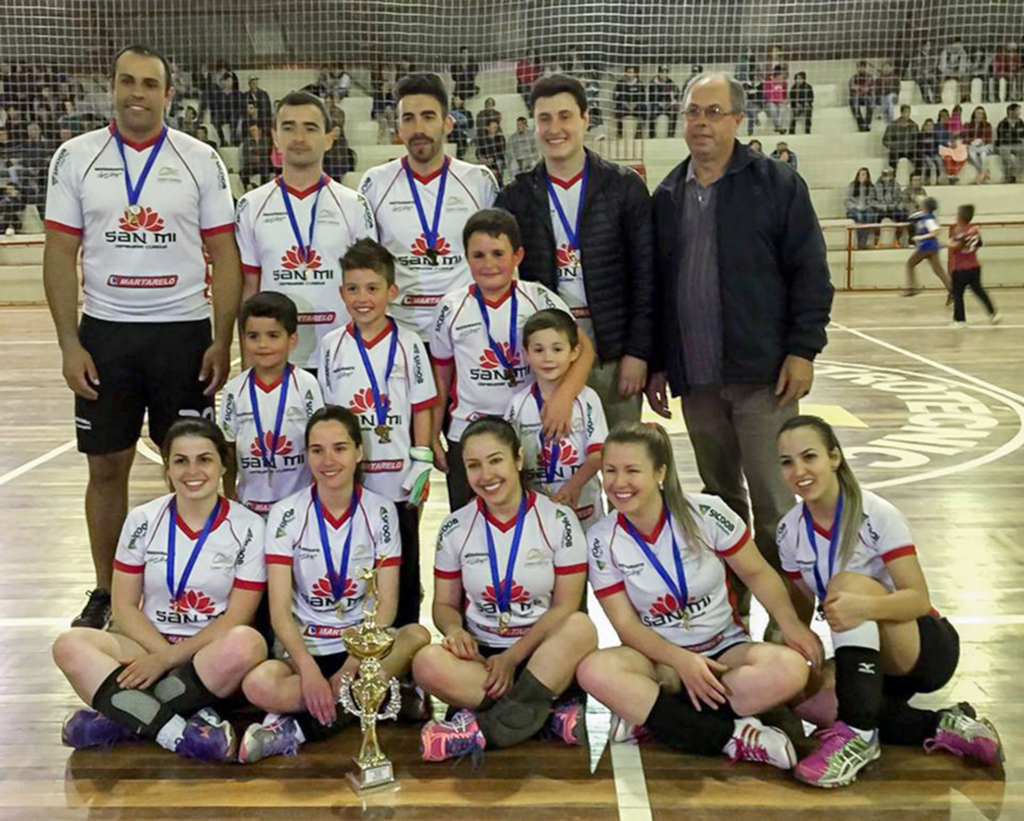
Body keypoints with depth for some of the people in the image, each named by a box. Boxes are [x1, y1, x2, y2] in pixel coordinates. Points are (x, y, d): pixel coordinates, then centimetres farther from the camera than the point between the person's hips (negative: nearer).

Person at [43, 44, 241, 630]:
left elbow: (225, 257, 1)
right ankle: (105, 593, 22)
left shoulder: (201, 161, 2)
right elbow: (60, 254, 3)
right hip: (105, 333, 1)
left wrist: (223, 340, -6)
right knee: (106, 467, 8)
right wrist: (69, 344, -4)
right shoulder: (76, 158, 4)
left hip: (184, 333, -1)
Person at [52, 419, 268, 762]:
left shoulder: (248, 527, -4)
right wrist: (163, 652, -14)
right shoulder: (143, 520, 3)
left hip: (212, 654, -2)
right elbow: (124, 607, 2)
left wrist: (168, 659, -14)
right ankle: (178, 731, -34)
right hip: (148, 645, 2)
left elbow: (237, 617, -7)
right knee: (70, 645, -25)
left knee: (248, 644, -36)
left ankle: (123, 717, -25)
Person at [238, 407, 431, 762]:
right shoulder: (286, 514, -4)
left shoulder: (380, 512, -1)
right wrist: (309, 669, -25)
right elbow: (280, 611, -9)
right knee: (258, 684, -33)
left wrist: (351, 668, -19)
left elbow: (387, 604, -5)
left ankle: (300, 726, -25)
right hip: (305, 650, -1)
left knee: (418, 637, -31)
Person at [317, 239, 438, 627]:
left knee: (402, 571, 11)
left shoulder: (408, 345, -2)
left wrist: (421, 468, -4)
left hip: (399, 483, -1)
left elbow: (422, 410, 0)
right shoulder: (332, 346, 2)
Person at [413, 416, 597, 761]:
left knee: (581, 627, -34)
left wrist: (513, 657, -16)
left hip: (541, 656, -1)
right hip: (481, 656, 2)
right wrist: (454, 629, -15)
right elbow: (444, 605, 9)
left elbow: (566, 607, -6)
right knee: (427, 663, -30)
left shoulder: (558, 520, -3)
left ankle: (484, 728, -28)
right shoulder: (455, 529, 4)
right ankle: (547, 712, -23)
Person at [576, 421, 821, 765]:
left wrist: (791, 623, -18)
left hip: (725, 650, 0)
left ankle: (648, 715, -22)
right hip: (661, 659, 0)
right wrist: (680, 661, -21)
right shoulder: (602, 540, -6)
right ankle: (728, 736, -25)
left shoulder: (706, 512, -9)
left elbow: (757, 572, 0)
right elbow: (626, 624, -6)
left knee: (790, 668, -31)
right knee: (593, 670, -32)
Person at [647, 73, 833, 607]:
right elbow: (653, 286, 14)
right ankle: (728, 608, 27)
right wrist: (657, 363, 12)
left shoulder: (777, 184, 0)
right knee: (719, 501, 14)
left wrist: (803, 350, -10)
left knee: (773, 505, -2)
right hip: (696, 378, 4)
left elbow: (809, 272, -3)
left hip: (762, 374, -4)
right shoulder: (667, 196, 12)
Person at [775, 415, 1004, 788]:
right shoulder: (790, 531, -3)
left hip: (928, 648, -5)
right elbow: (800, 605, 8)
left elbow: (919, 599, -25)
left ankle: (857, 734, -33)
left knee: (848, 583, -31)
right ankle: (940, 727, -12)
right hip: (872, 659, 5)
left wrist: (863, 606, -43)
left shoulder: (877, 515, -19)